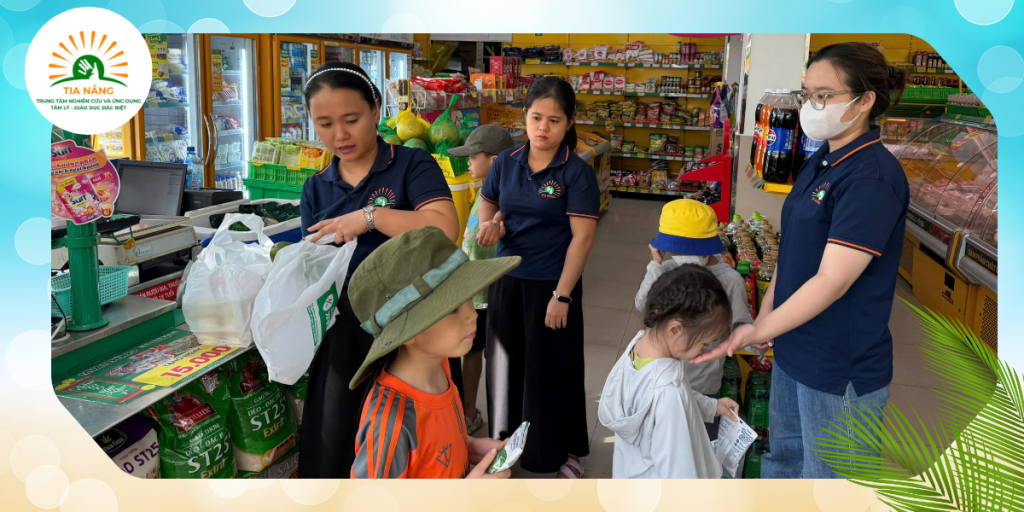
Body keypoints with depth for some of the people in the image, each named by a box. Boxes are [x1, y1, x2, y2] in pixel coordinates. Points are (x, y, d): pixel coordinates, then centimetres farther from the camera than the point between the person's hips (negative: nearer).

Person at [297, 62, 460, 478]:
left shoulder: (412, 166, -5)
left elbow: (445, 228, -20)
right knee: (329, 437, 11)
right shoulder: (317, 188, 12)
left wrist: (369, 216, -22)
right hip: (342, 323, 5)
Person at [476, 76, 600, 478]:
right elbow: (488, 201, 19)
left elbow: (582, 237, -15)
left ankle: (561, 450, 30)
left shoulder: (577, 173, -12)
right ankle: (507, 440, 38)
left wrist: (561, 295, -18)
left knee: (551, 369, 8)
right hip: (507, 279, 5)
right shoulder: (507, 162, 2)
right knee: (506, 362, 16)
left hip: (552, 284, -4)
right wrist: (489, 223, -5)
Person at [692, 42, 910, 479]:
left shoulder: (872, 177, -21)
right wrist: (763, 319, 6)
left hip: (842, 367, -8)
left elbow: (831, 281, -25)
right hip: (794, 349, 8)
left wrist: (756, 333, -21)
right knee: (782, 458, 24)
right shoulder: (818, 164, 7)